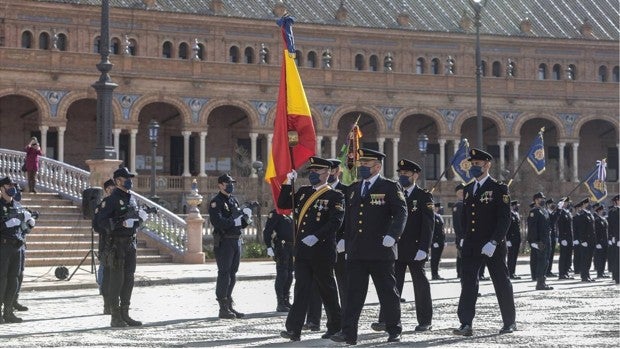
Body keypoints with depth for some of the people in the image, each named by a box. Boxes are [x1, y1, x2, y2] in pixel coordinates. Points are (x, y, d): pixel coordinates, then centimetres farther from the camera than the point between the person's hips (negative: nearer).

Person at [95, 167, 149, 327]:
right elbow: (101, 221, -18)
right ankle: (115, 317, -1)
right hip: (116, 243, -8)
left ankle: (125, 314, 16)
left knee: (129, 279, 10)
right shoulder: (112, 199, -10)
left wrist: (141, 218, 2)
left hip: (130, 243, 8)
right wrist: (122, 223, -25)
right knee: (116, 280, -5)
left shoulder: (132, 198, 15)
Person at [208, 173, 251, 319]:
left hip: (236, 241, 8)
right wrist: (235, 221, -19)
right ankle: (223, 309, -6)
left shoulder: (234, 201, 18)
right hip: (223, 241, -8)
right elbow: (218, 222, -20)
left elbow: (242, 223, 18)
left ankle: (229, 306, 19)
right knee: (224, 274, -8)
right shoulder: (216, 202, -7)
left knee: (232, 275, 12)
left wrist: (245, 217, -3)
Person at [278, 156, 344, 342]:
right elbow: (282, 204, 15)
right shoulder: (303, 192, 15)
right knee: (301, 288, -3)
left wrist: (316, 236, -25)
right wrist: (288, 183, 5)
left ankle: (335, 326, 21)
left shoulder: (335, 196, -4)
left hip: (322, 251, -5)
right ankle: (294, 330, -10)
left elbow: (335, 221, -15)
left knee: (327, 288, 7)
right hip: (302, 249, 5)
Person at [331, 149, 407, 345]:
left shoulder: (390, 187, -1)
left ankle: (394, 330, 14)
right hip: (356, 253, 5)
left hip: (380, 251, -5)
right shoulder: (354, 189, 17)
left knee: (388, 292, 4)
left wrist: (392, 236, -24)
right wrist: (347, 246, 18)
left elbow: (401, 213, -10)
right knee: (353, 292, -1)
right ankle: (349, 332, -3)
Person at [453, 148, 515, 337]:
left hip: (493, 246, -5)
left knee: (501, 283, 6)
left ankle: (509, 322, 18)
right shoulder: (468, 189, 13)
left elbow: (505, 219, -13)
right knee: (468, 283, -5)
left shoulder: (499, 189, -6)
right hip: (471, 246, 5)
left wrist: (493, 242, -21)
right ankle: (466, 324, -9)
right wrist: (465, 240, 15)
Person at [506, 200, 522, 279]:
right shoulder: (509, 215, -11)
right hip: (511, 239, -8)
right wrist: (508, 240, -20)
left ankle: (513, 273, 15)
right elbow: (506, 228, -15)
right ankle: (510, 274, -3)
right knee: (511, 256, -6)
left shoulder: (517, 215, 17)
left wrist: (520, 240, 18)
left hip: (517, 239, 8)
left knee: (515, 256, 10)